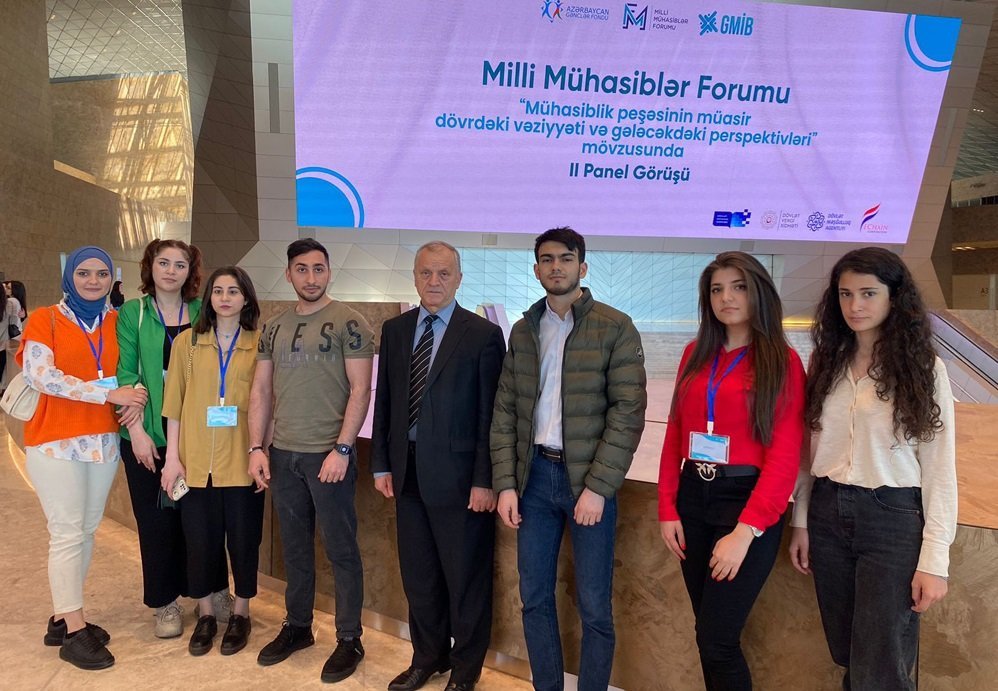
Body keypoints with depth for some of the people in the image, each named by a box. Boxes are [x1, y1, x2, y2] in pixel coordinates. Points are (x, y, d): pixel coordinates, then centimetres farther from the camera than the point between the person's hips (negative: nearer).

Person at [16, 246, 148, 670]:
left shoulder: (116, 322, 9)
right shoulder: (45, 320, -3)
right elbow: (39, 375, -15)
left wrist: (134, 403, -12)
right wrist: (109, 394, -20)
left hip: (103, 439, 5)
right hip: (55, 441, -5)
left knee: (86, 531, 11)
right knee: (68, 533, -2)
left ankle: (63, 617, 26)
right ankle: (74, 631, 9)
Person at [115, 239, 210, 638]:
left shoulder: (202, 312, 5)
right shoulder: (132, 313, 0)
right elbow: (126, 373, -4)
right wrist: (137, 430, -10)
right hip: (149, 433, -1)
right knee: (156, 519, 6)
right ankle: (165, 603, 22)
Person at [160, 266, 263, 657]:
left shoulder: (259, 344, -1)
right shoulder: (187, 342, 3)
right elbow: (174, 403, 3)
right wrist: (172, 457, 0)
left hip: (241, 460, -1)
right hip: (196, 460, 1)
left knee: (243, 538, 9)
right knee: (200, 539, 10)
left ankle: (240, 613, 29)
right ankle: (206, 614, 31)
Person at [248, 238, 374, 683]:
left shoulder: (348, 322, -6)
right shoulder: (274, 328, 10)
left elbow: (360, 390, -10)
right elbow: (261, 391, 12)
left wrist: (342, 449, -16)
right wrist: (256, 448, 5)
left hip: (328, 454, -5)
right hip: (283, 454, 5)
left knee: (341, 550, 5)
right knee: (295, 548, 16)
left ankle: (349, 638, 19)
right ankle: (297, 626, 33)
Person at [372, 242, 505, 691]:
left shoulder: (483, 335, -7)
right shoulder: (395, 330, 8)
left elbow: (490, 414, -9)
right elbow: (384, 402, 11)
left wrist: (485, 480, -12)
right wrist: (381, 464, 7)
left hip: (457, 473, -5)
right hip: (407, 470, 5)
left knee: (465, 578, 9)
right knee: (417, 575, 18)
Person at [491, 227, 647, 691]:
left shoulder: (615, 327, -4)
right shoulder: (523, 330, 8)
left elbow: (628, 413, -9)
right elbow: (505, 411, 7)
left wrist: (597, 487, -14)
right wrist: (505, 483, 0)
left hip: (588, 479, -3)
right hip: (534, 475, 4)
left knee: (594, 605, 5)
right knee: (534, 597, 13)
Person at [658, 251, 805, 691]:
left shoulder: (782, 361, -6)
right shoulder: (695, 354, 8)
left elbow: (785, 455, -11)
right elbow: (675, 436, 8)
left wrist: (745, 531, -17)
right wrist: (667, 507, 1)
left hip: (748, 500, -4)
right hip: (693, 498, 5)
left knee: (717, 640, -2)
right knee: (707, 634, 14)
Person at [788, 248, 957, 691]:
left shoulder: (923, 368, -6)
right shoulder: (826, 362, 5)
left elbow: (939, 470, -7)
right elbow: (810, 451, 8)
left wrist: (934, 559, -10)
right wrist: (801, 522, 7)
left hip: (893, 519, -4)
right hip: (827, 514, 4)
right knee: (846, 654, 16)